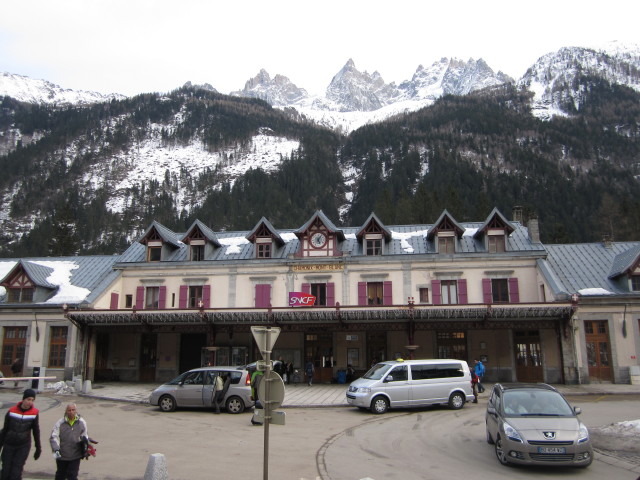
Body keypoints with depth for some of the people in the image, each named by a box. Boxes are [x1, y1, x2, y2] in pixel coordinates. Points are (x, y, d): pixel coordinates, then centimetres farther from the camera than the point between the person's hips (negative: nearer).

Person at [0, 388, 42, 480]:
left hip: (24, 447, -1)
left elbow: (36, 431, 3)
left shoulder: (35, 413, -6)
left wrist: (38, 448, 6)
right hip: (9, 445, 1)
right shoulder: (12, 411, -6)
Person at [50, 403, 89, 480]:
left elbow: (84, 434, 15)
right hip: (61, 455, 0)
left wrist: (85, 438, -6)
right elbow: (53, 437, -12)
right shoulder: (60, 423, -7)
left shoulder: (81, 422, 1)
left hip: (75, 456, 0)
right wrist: (56, 449, -24)